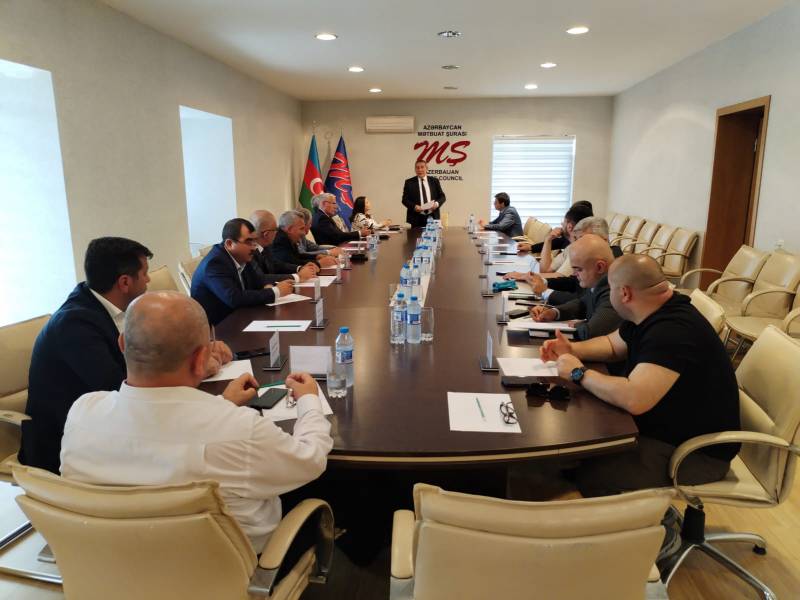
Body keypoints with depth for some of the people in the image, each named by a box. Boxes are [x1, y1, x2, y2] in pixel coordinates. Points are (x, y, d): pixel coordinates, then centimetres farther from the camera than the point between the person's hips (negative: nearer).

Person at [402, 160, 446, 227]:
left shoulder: (434, 181, 10)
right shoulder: (409, 182, 5)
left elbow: (442, 196, 11)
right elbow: (405, 199, 3)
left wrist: (437, 203, -12)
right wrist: (414, 206, -16)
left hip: (433, 217, 2)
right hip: (417, 219, -1)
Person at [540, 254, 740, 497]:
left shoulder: (673, 330, -30)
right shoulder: (653, 313, 2)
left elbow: (634, 399, -41)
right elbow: (613, 344, 20)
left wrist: (579, 373, -24)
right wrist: (571, 349, 2)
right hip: (661, 426, 9)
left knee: (589, 474, -22)